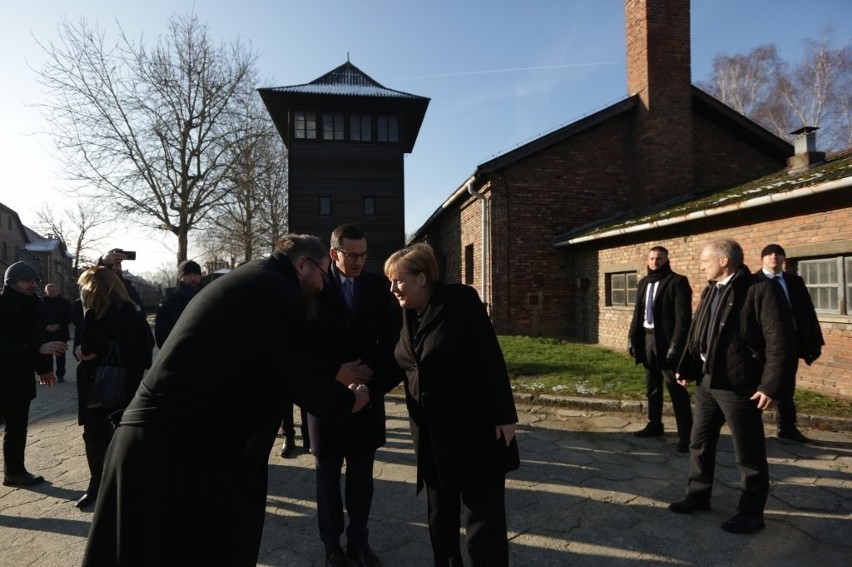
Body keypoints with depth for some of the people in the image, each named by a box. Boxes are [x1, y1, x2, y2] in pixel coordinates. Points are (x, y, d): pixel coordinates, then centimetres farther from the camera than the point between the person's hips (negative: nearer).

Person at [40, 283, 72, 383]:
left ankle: (60, 375, 8)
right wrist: (46, 327, -13)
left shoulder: (65, 303, 5)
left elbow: (68, 318, 1)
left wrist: (58, 326, -12)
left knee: (60, 355, 3)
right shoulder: (41, 303, 5)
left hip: (61, 333, 0)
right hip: (45, 333, 0)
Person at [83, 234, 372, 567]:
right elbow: (301, 381, -12)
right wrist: (348, 401, 7)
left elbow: (280, 367, 22)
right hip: (185, 446, -10)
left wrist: (335, 374, 28)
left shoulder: (251, 281, 15)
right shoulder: (279, 291, -14)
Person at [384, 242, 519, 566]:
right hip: (431, 434, 6)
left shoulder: (460, 300, -13)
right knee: (440, 517, 17)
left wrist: (504, 416, -16)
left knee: (483, 519, 5)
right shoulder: (405, 315, 6)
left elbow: (490, 359, -15)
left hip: (474, 429, -6)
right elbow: (400, 365, 13)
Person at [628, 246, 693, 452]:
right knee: (652, 387, 16)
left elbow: (683, 317, -14)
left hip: (666, 342, -7)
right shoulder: (643, 283, 13)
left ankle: (685, 435, 3)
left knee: (676, 389, -4)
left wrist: (676, 345, -20)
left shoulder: (677, 281, -8)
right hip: (647, 340, 7)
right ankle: (654, 424, 29)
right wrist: (632, 338, 9)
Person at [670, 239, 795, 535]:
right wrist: (686, 369, 12)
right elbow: (695, 334, 16)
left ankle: (751, 512, 23)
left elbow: (780, 342, -18)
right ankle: (698, 495, 33)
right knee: (700, 443, 17)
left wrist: (771, 386, -21)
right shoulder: (710, 292, 12)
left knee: (748, 453, 7)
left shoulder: (762, 289, -14)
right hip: (707, 382, 8)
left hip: (739, 385, -8)